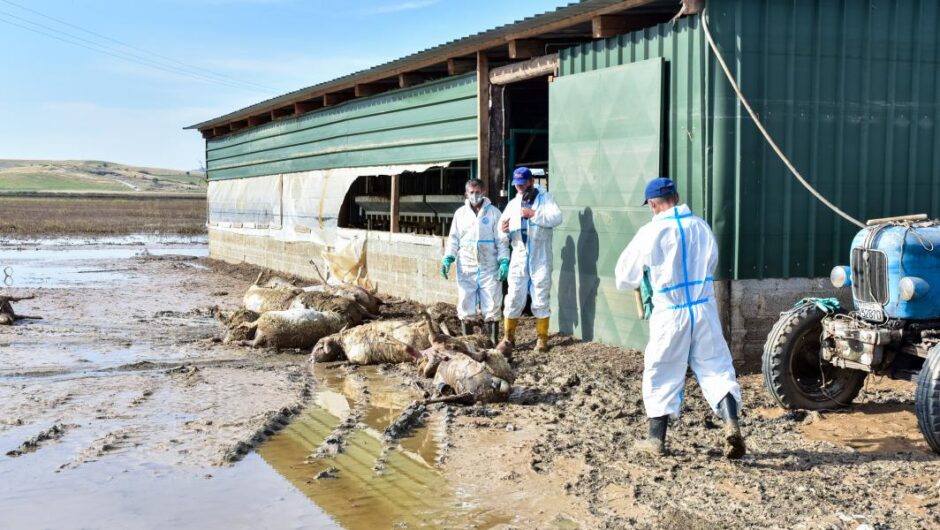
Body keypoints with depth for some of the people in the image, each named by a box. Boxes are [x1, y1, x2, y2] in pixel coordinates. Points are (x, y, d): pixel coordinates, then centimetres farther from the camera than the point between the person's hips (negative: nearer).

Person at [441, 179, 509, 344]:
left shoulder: (494, 212, 3)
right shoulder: (460, 213, 9)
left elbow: (502, 240, 2)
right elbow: (454, 238, 9)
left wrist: (504, 261, -8)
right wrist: (448, 258, -5)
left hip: (489, 267, -2)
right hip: (466, 268, 2)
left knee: (492, 305, -1)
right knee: (465, 305, 4)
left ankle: (494, 340, 8)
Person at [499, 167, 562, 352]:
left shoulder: (546, 198, 2)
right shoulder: (513, 204, 13)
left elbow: (557, 217, -15)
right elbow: (504, 232, 10)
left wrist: (534, 214, -23)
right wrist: (504, 230, -13)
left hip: (540, 259, -3)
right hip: (519, 258, 3)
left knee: (541, 299, 4)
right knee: (514, 298, 3)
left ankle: (542, 338, 13)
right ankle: (509, 337, 13)